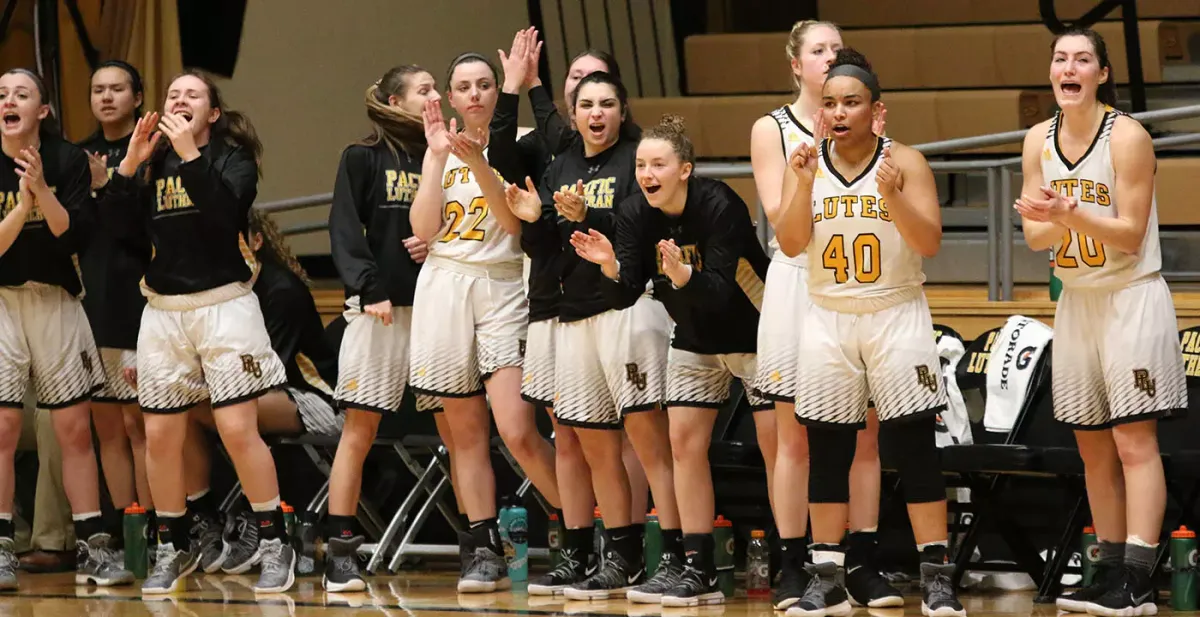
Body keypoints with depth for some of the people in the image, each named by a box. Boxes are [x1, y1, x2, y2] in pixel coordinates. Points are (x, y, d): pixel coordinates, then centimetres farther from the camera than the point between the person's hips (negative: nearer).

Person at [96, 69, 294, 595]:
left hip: (224, 304, -4)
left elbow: (226, 212, -20)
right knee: (160, 437, 4)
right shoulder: (152, 164, 11)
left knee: (238, 430, -11)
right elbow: (114, 227, 1)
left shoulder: (232, 159, -1)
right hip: (163, 310, 4)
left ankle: (275, 545, -1)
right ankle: (173, 550, 17)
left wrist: (190, 153, -23)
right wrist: (131, 163, -8)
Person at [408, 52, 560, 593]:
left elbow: (515, 220, -10)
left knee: (517, 432, -16)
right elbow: (424, 227, 2)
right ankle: (486, 553, 8)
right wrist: (437, 158, -2)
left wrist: (479, 164, -20)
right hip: (444, 289, 4)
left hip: (502, 290, -4)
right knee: (467, 434, 4)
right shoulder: (440, 150, 13)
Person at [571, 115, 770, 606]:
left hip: (755, 334, -6)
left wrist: (684, 275, -49)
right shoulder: (635, 215, -10)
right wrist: (611, 267, -32)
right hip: (695, 339, 6)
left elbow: (719, 293, -32)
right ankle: (699, 571, 7)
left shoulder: (719, 205, -27)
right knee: (684, 442, 1)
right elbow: (626, 294, -12)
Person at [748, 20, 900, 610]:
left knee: (864, 430, 0)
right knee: (794, 434, -1)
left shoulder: (863, 126, 9)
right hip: (798, 279, -2)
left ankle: (861, 563, 4)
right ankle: (793, 567, 3)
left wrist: (873, 146, -10)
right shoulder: (772, 129, 3)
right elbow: (780, 213, -7)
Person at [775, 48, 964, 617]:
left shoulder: (904, 162, -4)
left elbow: (930, 243, -12)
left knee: (915, 446, -6)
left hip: (896, 315, -2)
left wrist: (892, 197, -27)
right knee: (826, 450, 2)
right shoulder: (805, 164, 2)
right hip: (828, 319, 2)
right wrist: (805, 185, -21)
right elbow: (790, 244, -7)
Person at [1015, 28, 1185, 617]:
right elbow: (1035, 236, 3)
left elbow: (1130, 236, -15)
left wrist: (1069, 215, -29)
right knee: (1093, 448, 8)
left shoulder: (1127, 137, -13)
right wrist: (1054, 221, -20)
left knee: (1134, 440, -12)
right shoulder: (1039, 141, 5)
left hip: (1131, 298, -7)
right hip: (1077, 301, 7)